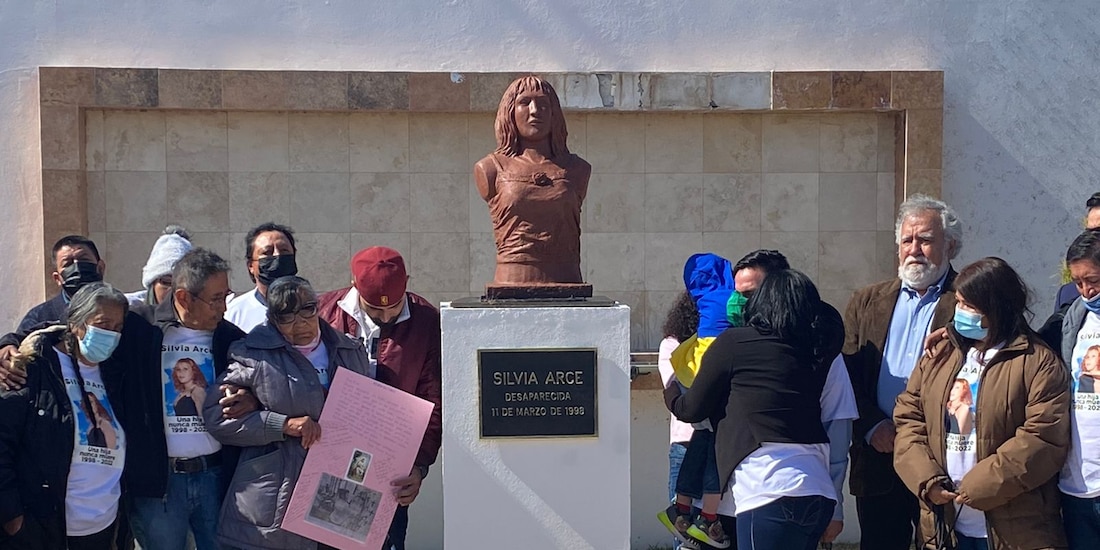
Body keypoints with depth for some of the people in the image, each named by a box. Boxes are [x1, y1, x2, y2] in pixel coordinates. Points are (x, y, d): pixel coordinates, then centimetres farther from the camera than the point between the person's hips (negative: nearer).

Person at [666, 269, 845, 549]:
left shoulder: (734, 343, -1)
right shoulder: (817, 351, 10)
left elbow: (691, 409, 9)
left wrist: (670, 392, 28)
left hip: (772, 496, -6)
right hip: (819, 493, 6)